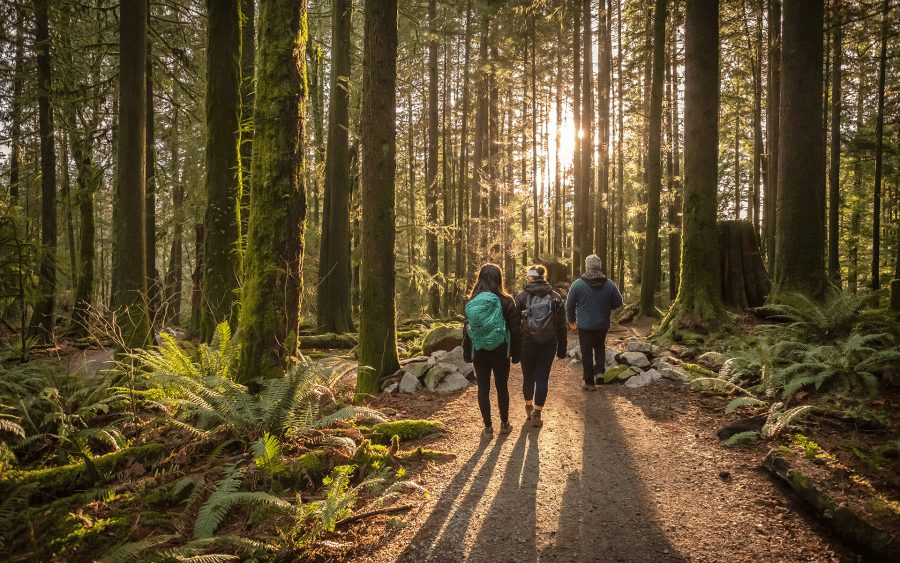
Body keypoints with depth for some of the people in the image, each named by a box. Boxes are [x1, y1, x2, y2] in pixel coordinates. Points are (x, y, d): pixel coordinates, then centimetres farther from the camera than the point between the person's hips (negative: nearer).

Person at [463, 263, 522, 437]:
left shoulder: (471, 302, -3)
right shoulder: (506, 301, -9)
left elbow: (467, 328, 2)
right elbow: (515, 329, -6)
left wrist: (467, 353, 10)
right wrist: (516, 353, 2)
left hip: (479, 351, 1)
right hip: (500, 351, -1)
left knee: (483, 387, 9)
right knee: (502, 386, 13)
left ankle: (488, 427, 14)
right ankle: (504, 424, 26)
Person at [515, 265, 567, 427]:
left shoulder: (522, 296, -3)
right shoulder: (555, 297, 3)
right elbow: (561, 326, 4)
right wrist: (562, 349, 10)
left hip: (527, 343, -1)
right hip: (549, 345, 1)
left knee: (528, 377, 16)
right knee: (542, 379, 9)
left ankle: (529, 409, 35)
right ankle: (537, 415, 11)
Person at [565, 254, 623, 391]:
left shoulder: (577, 284, -10)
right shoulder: (609, 284, -4)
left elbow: (569, 305, -5)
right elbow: (618, 302, 7)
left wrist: (572, 321, 10)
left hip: (584, 325, -2)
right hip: (603, 325, 2)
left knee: (587, 352, 6)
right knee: (600, 347, 24)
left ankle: (589, 382, 11)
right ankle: (600, 370, 6)